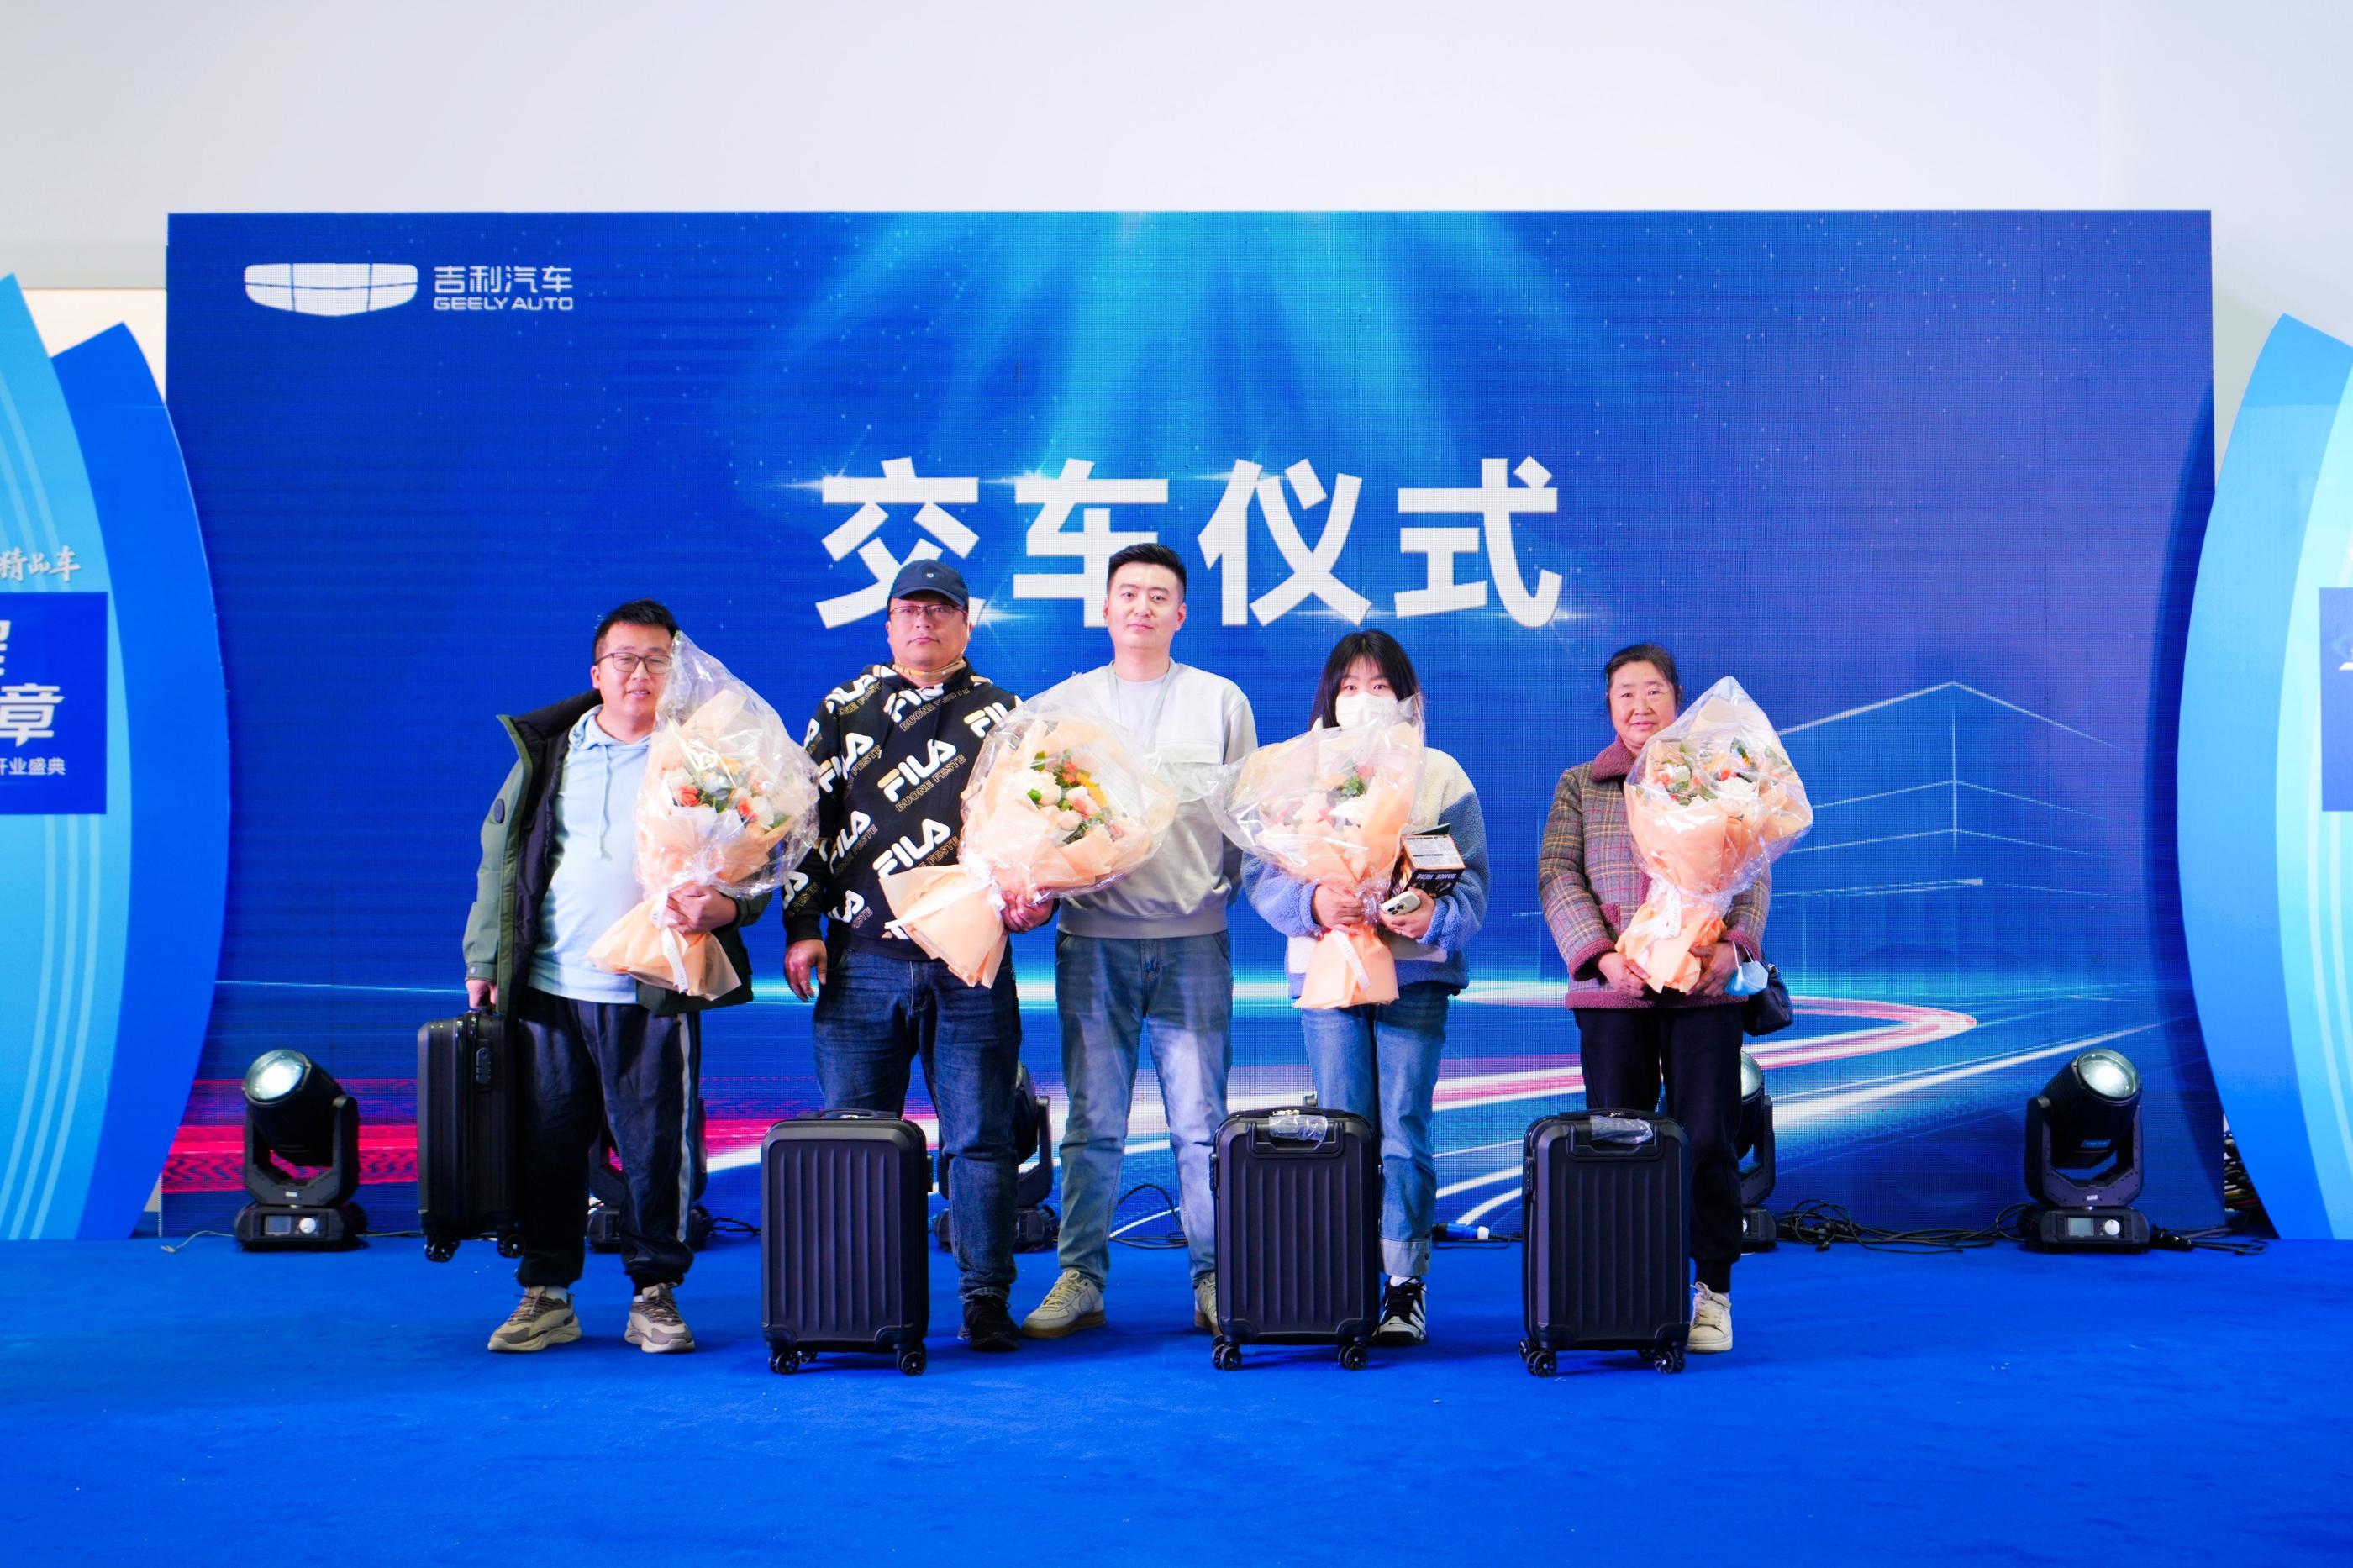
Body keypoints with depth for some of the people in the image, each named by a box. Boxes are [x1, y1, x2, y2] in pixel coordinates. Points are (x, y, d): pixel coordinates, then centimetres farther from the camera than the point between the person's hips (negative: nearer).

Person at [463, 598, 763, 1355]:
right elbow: (499, 860, 14)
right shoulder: (546, 753, 12)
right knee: (548, 1144, 6)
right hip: (549, 989, 2)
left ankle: (655, 1294, 14)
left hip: (656, 993, -2)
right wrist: (484, 962, 8)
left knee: (658, 1146, 1)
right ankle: (547, 1295, 17)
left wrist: (724, 905, -17)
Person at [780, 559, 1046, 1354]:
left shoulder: (1002, 716, 9)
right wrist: (802, 927, 2)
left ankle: (986, 1298, 9)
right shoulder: (844, 711, 12)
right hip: (862, 961, 1)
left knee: (979, 1137, 0)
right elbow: (807, 819, 10)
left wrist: (1028, 897, -10)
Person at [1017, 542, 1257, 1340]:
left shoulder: (1221, 701, 10)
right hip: (1093, 937, 1)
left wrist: (1225, 886, 1)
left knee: (1200, 1122, 1)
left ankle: (1215, 1279, 8)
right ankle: (1080, 1278, 9)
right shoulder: (1062, 704, 10)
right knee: (1092, 1123, 2)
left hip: (1193, 938, 0)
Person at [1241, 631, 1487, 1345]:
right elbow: (1262, 872, 1)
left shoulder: (1441, 774, 8)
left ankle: (1406, 1285, 1)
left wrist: (1436, 917, -19)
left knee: (1404, 1127, -4)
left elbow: (1471, 881, 2)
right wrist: (1312, 905, -19)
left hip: (1415, 971, -1)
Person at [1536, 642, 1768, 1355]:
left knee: (1707, 1140, -2)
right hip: (1613, 995, 0)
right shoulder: (1579, 786, 12)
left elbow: (1754, 872, 7)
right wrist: (1602, 955, -13)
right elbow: (1557, 876, 2)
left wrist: (1731, 946, -11)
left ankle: (1711, 1292, 8)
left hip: (1703, 991, 0)